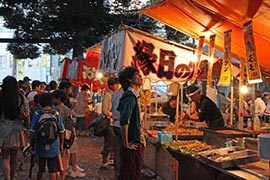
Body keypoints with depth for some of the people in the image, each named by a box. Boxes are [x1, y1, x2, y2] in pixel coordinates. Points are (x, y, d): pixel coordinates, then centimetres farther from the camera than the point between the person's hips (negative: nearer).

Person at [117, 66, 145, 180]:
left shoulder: (133, 95, 15)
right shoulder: (130, 96, -17)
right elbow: (124, 121, -28)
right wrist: (126, 143, -22)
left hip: (136, 143, 10)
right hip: (132, 145, -10)